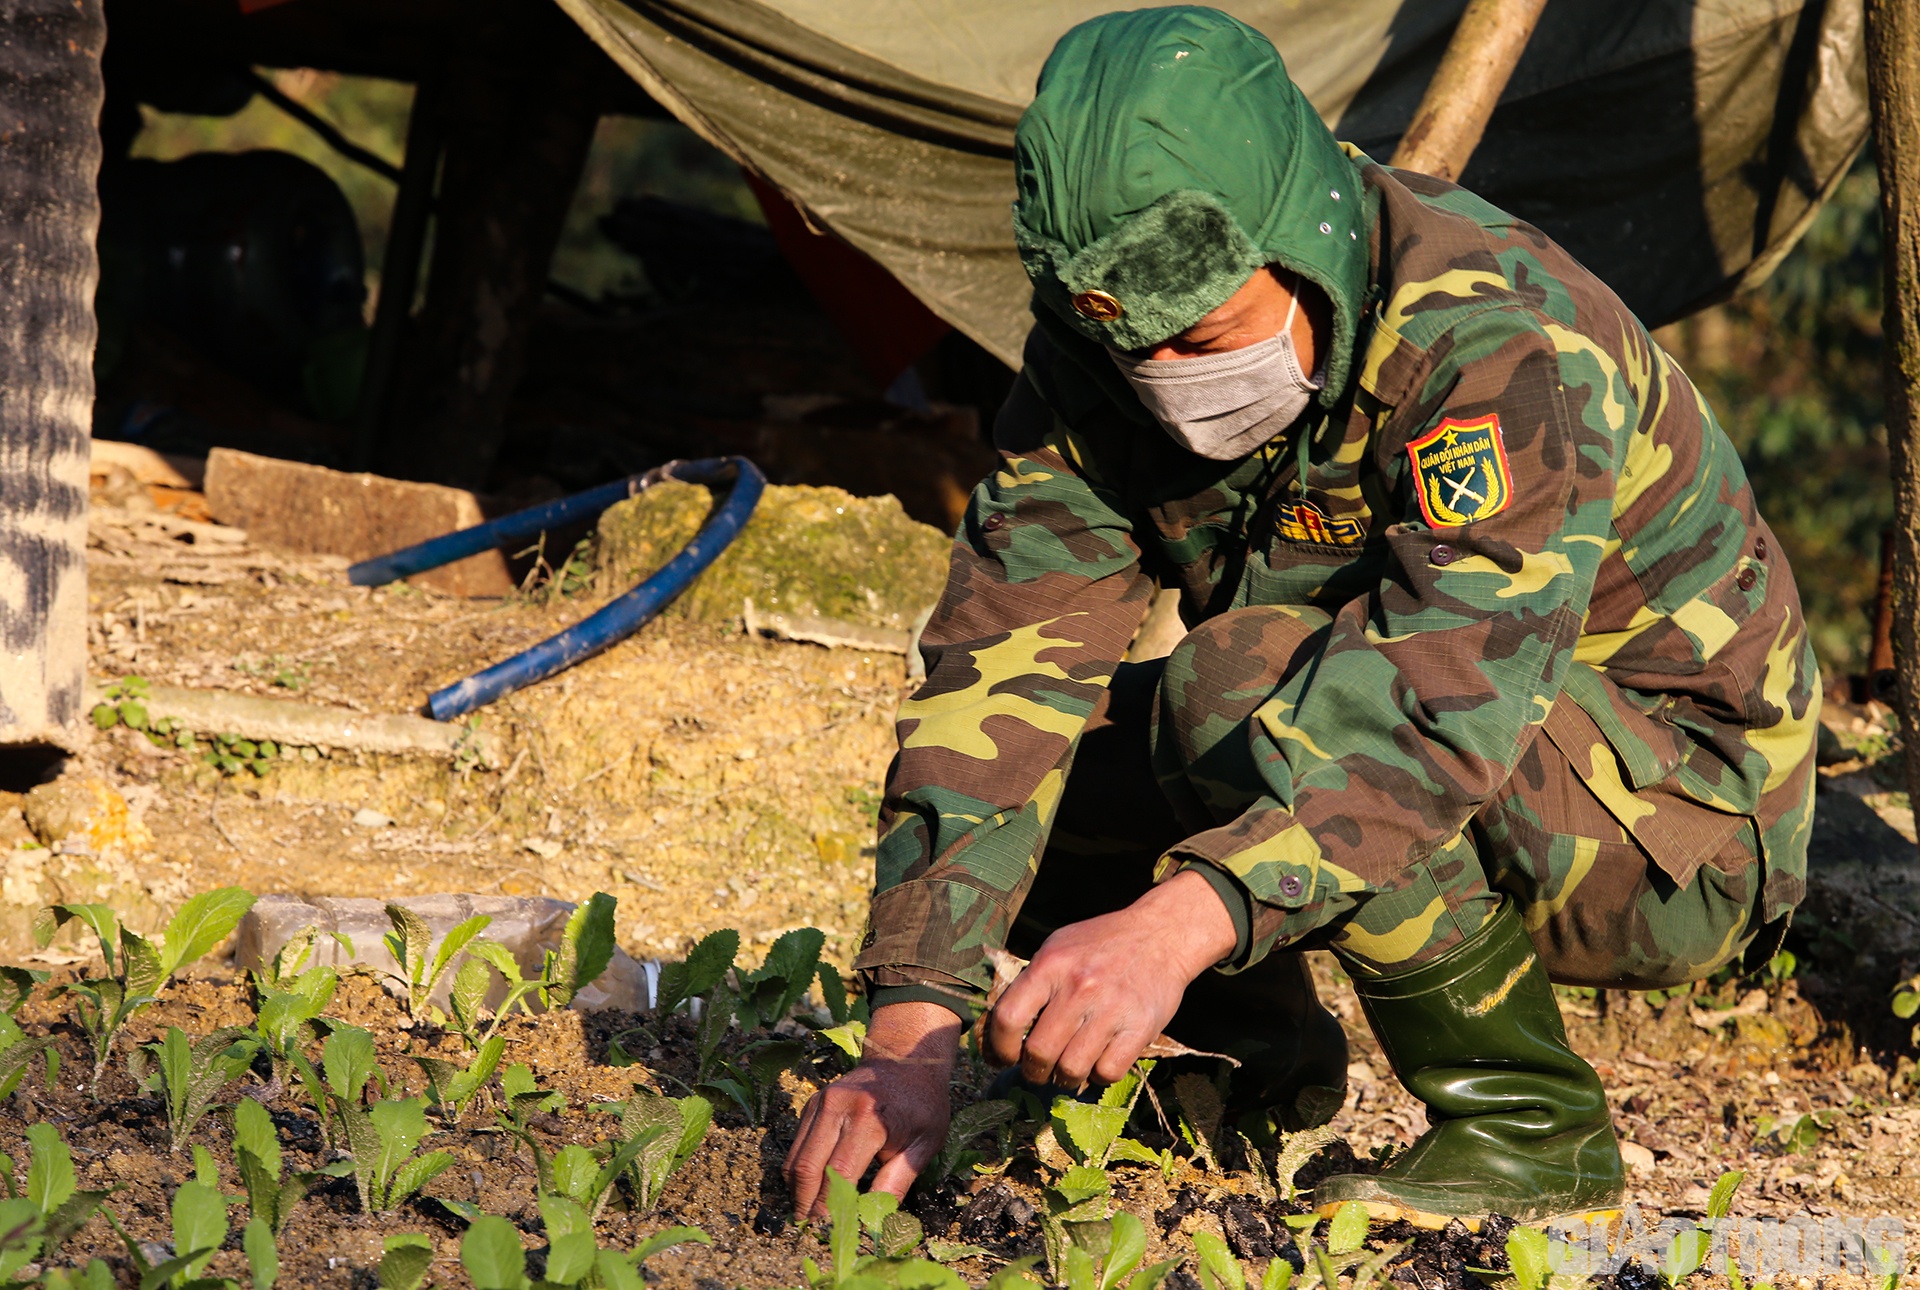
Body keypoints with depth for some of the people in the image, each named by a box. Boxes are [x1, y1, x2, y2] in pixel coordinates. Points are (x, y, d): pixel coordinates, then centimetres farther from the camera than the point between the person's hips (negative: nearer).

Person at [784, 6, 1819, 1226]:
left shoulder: (1501, 345, -31)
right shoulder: (1104, 354, -11)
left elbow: (1451, 698, -44)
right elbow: (1005, 661, -18)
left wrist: (1176, 926, -57)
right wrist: (911, 1038, -28)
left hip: (1676, 822, -7)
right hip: (1491, 797, 7)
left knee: (1250, 689, -32)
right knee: (1003, 762, -9)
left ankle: (1528, 1117, -15)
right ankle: (1267, 1045, 17)